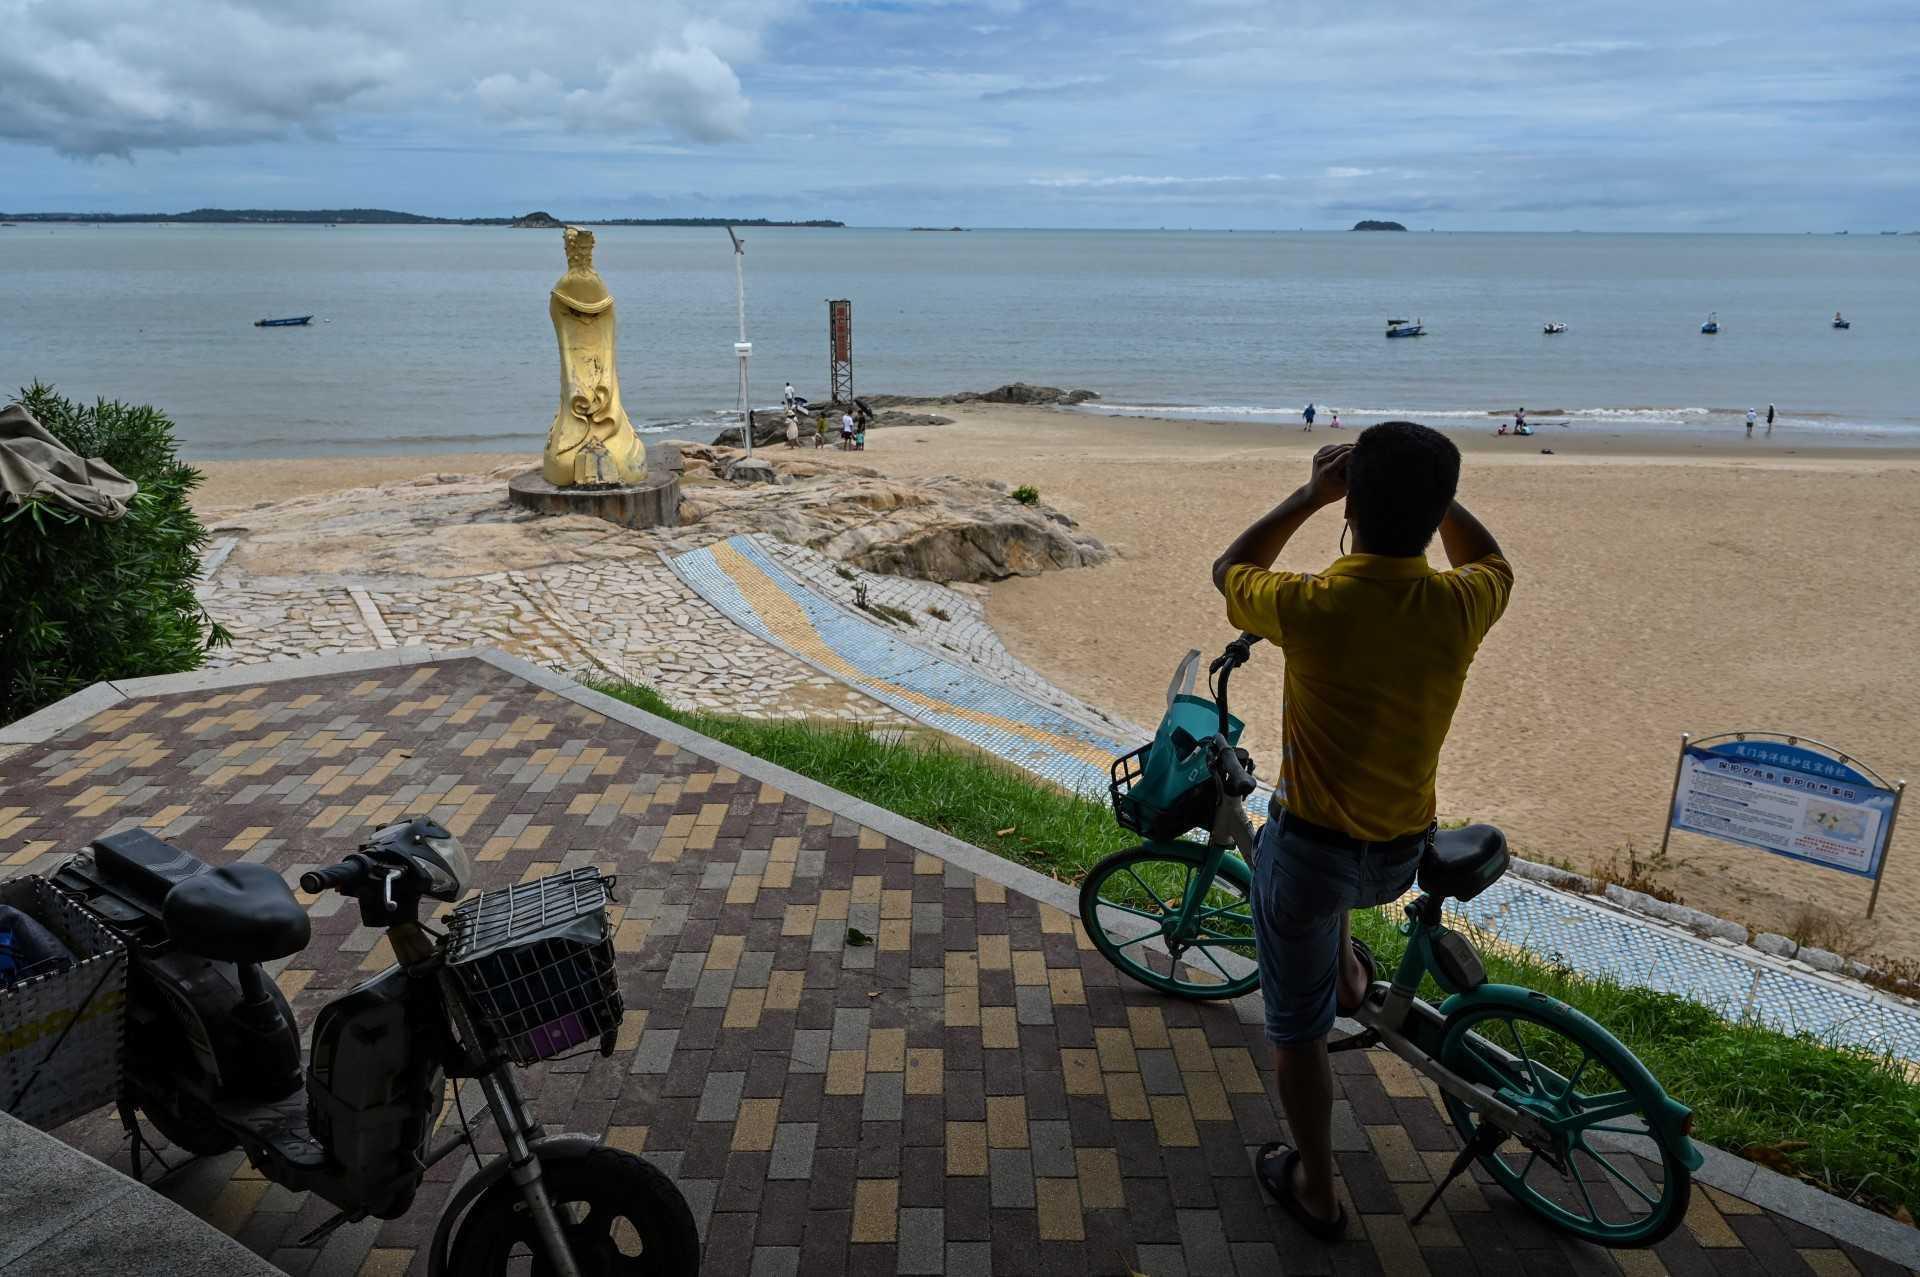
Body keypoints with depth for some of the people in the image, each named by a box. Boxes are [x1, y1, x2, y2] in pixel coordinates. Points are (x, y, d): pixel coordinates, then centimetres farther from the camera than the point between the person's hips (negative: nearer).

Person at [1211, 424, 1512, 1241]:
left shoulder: (1312, 606, -26)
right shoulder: (1458, 606, -17)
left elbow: (1227, 570, -2)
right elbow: (1491, 559, 11)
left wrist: (1307, 495, 2)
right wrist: (1424, 486, 7)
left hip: (1310, 852, -4)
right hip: (1402, 854, 4)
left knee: (1297, 1030, 18)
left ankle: (1315, 1191, 35)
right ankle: (1347, 970, 45)